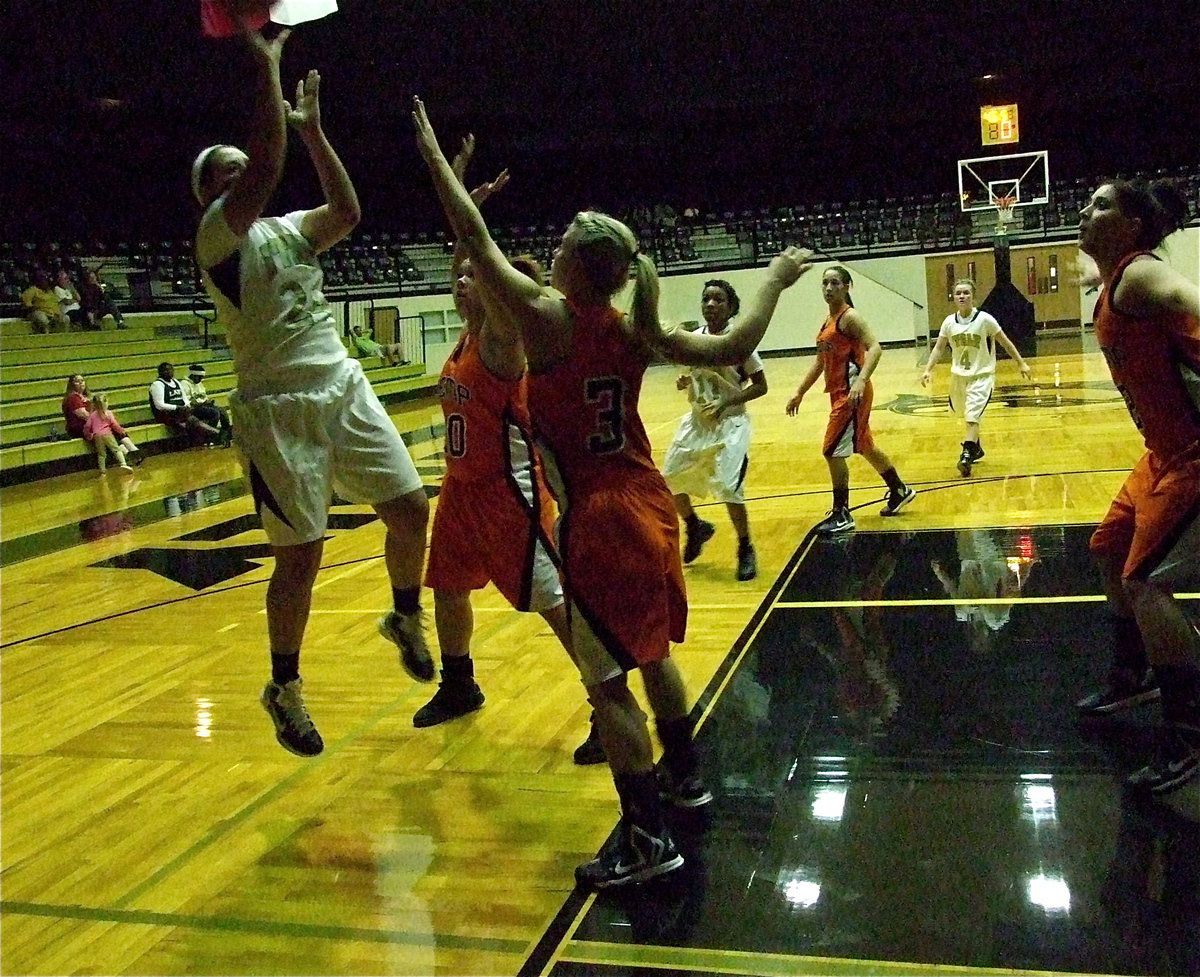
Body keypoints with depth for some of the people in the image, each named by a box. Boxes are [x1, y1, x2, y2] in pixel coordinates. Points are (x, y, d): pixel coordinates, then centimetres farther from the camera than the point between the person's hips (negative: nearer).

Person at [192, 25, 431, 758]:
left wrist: (312, 128, 2)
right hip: (279, 410, -6)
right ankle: (286, 690, 18)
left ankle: (406, 619, 28)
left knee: (411, 510, 2)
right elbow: (268, 165, -23)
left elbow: (348, 212, -1)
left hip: (346, 391, 6)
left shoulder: (289, 228, 15)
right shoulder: (218, 236, -8)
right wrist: (267, 65, -18)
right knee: (301, 557, -2)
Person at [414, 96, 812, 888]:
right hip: (647, 502, 7)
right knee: (651, 651, 24)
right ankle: (684, 774, 41)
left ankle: (648, 839, 4)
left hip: (596, 520, -7)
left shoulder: (546, 319, -14)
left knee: (608, 680, -1)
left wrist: (435, 157, 3)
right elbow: (731, 349, 3)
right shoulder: (635, 332, 0)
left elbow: (475, 235, -8)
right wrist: (777, 281, 17)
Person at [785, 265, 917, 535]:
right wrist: (800, 392, 20)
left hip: (852, 393, -10)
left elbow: (874, 348, -24)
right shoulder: (828, 321, 14)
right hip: (839, 392, 10)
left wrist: (860, 381, -37)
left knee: (833, 451, -9)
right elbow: (820, 361, 21)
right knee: (864, 446, 21)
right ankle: (900, 491, 39)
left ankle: (842, 515, 1)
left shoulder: (850, 317, -13)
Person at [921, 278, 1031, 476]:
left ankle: (967, 454, -20)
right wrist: (928, 369, -14)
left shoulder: (984, 319, -15)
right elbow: (938, 348, 0)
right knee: (965, 415, 20)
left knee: (973, 416, -18)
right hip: (958, 375, 5)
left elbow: (1005, 342, -5)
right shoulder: (949, 322, -5)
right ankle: (976, 448, 41)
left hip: (982, 375, -5)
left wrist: (1021, 363, -2)